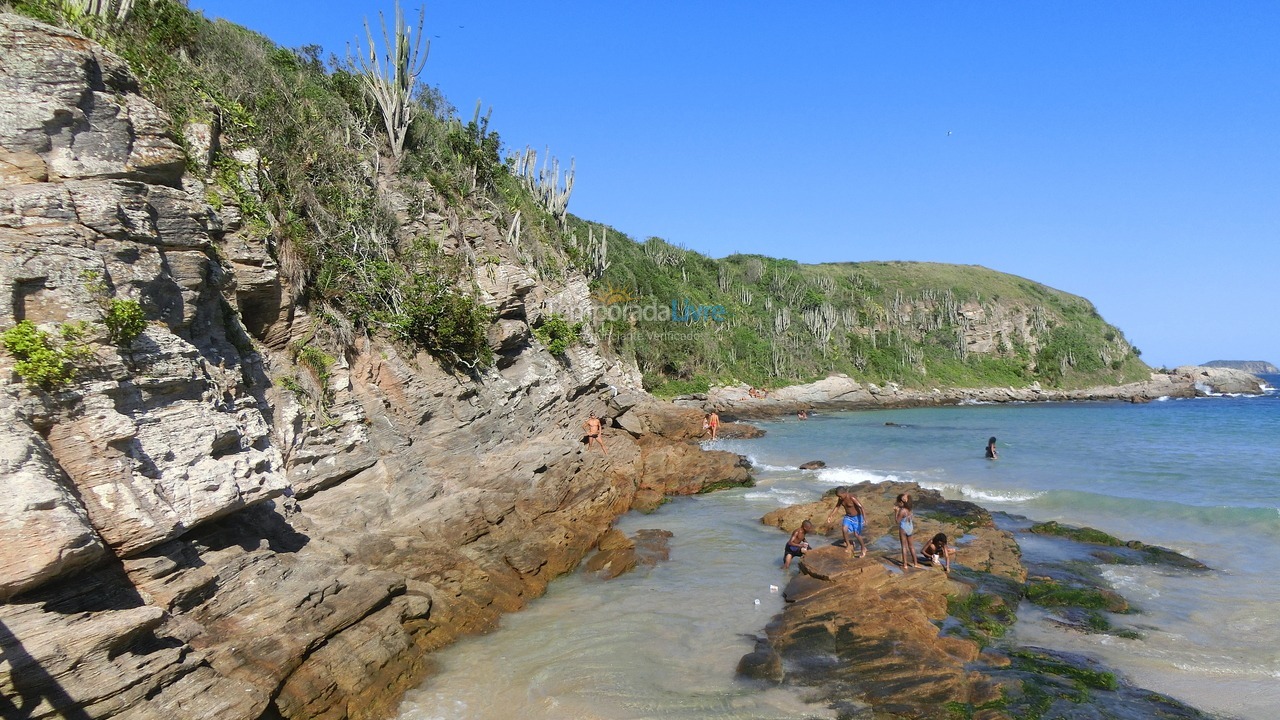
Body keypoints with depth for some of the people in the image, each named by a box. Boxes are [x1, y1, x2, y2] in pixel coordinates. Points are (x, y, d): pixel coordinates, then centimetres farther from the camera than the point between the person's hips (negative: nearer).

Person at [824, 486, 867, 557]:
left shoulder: (852, 498, -29)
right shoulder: (841, 499, -8)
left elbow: (861, 507, -32)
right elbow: (837, 507, 7)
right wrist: (830, 516, 5)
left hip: (856, 517, -6)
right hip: (848, 517, 6)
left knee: (856, 534, -2)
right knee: (844, 529, -17)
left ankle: (863, 549, 22)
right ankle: (848, 545, 3)